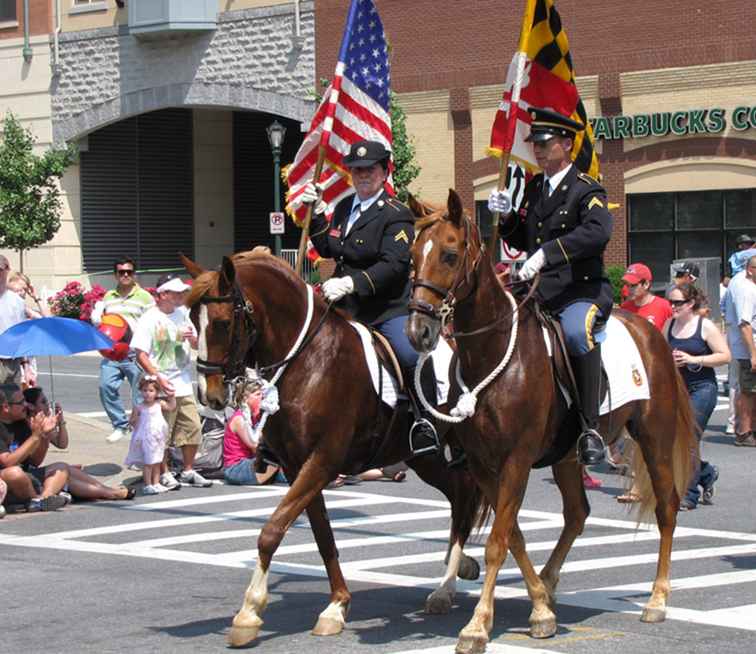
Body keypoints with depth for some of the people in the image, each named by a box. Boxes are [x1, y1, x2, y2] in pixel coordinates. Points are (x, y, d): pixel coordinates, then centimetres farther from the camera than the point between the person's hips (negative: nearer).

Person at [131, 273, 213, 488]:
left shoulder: (182, 315, 10)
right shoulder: (150, 319, -9)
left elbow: (197, 346, 20)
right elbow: (141, 355, -13)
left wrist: (192, 338, -4)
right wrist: (158, 378, -23)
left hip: (184, 385, 6)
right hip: (162, 388, -6)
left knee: (193, 429, 8)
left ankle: (188, 471, 21)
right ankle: (164, 474, 11)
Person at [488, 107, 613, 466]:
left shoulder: (586, 190, -6)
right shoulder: (534, 188, 16)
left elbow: (597, 231, -26)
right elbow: (523, 241, 24)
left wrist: (548, 251, -35)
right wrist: (508, 216, 4)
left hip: (582, 291, -8)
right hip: (540, 292, 8)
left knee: (577, 332, -37)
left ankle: (590, 428, -33)